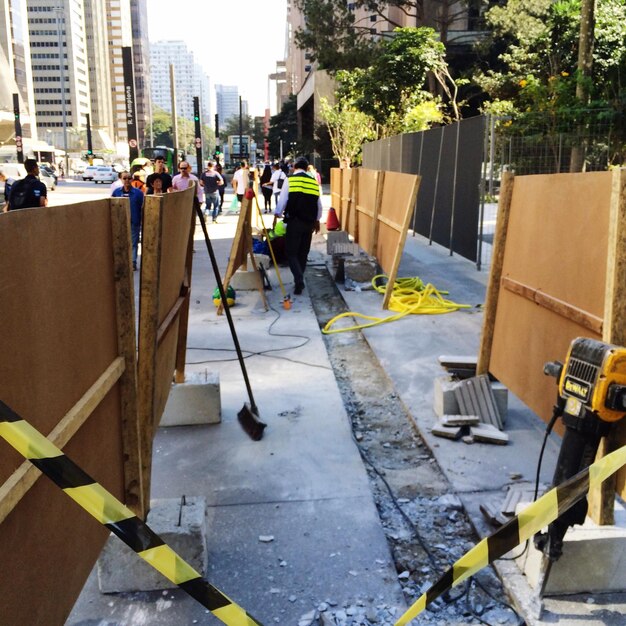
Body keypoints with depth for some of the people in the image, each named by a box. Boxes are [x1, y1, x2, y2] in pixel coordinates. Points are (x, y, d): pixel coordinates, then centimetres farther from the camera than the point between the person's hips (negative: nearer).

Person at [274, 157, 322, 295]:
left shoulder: (290, 180, -3)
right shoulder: (314, 182, 8)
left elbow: (282, 201, -5)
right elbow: (319, 205, 13)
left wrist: (276, 216, 7)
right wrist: (317, 220, 25)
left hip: (294, 221, -4)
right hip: (309, 222, 4)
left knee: (291, 252, 1)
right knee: (303, 253, 14)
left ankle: (299, 280, -16)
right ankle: (299, 281, 21)